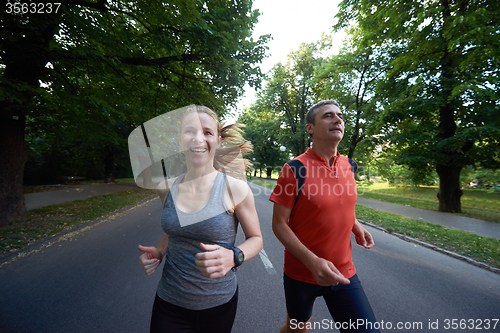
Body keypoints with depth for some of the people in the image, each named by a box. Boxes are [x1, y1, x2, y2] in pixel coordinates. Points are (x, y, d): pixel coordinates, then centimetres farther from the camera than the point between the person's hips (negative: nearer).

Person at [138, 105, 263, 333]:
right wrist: (159, 252, -6)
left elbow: (255, 238, -7)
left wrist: (233, 256, -26)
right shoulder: (167, 188, -5)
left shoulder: (235, 188, -17)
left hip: (218, 304, -1)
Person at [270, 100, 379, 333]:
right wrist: (312, 261, -26)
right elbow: (279, 224, -16)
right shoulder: (295, 169, -19)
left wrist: (356, 227, -2)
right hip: (301, 273, -3)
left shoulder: (348, 165, -1)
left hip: (343, 272, 4)